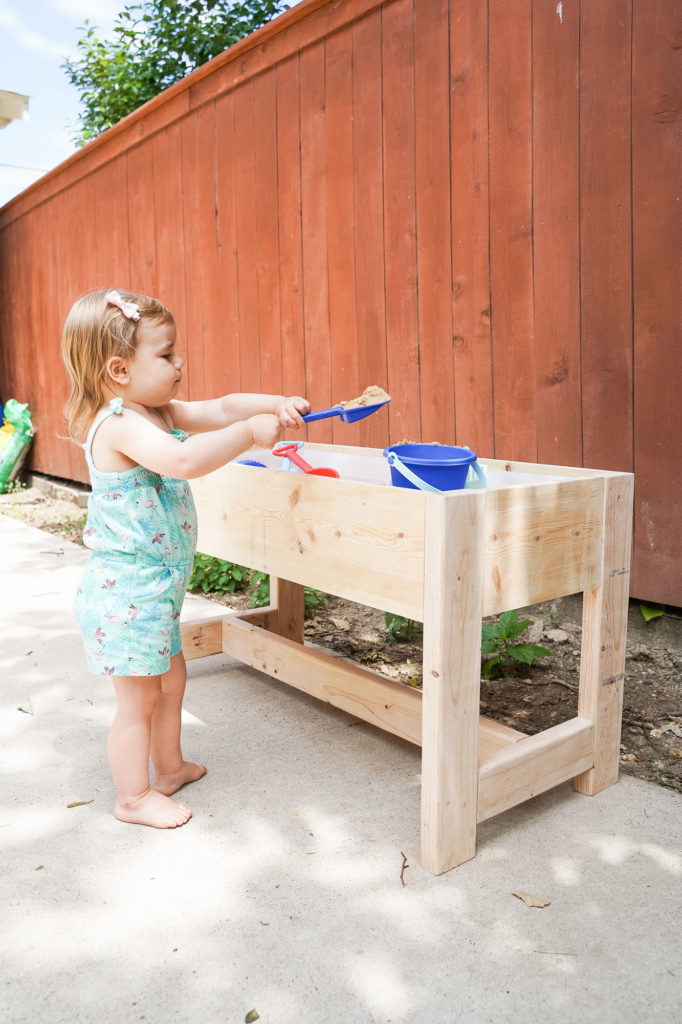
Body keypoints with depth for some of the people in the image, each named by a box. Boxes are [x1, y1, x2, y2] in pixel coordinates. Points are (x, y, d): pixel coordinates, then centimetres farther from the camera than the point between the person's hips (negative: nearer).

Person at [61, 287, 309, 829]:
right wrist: (249, 432, -32)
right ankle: (133, 796, 24)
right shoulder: (121, 425, -23)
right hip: (128, 588, -10)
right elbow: (183, 460, -40)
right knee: (139, 697, 6)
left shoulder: (158, 413, 8)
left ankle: (169, 766, 43)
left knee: (170, 678, 24)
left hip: (153, 586, 10)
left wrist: (276, 405, -5)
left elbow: (220, 408, 10)